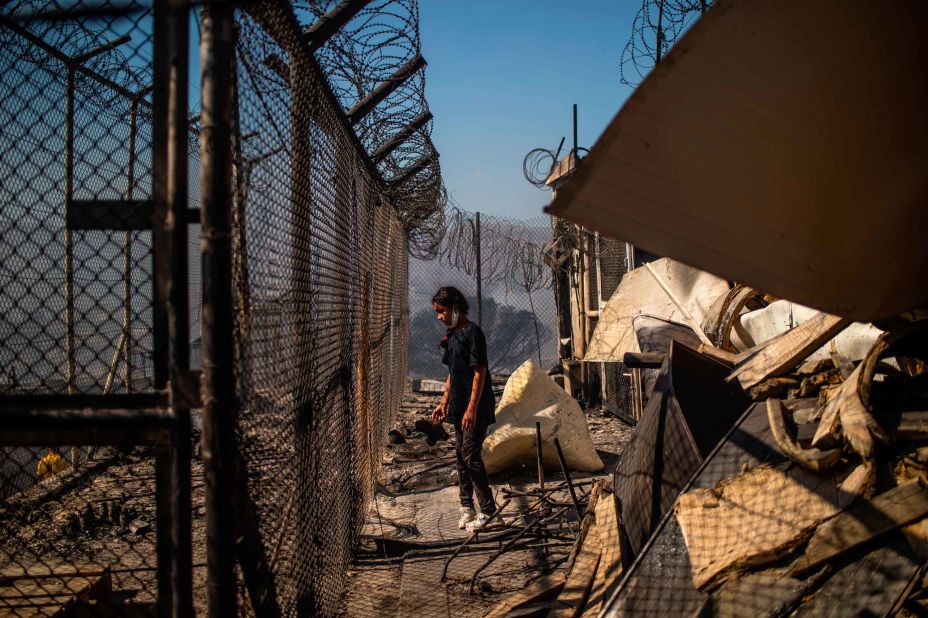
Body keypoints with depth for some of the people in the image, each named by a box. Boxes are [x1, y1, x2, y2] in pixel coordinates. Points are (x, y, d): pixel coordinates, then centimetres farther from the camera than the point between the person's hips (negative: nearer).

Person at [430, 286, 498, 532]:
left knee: (471, 456, -8)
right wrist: (444, 402, 17)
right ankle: (466, 506, 23)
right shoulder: (452, 335, 13)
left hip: (475, 409, -9)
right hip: (459, 408, 9)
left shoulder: (472, 333, -14)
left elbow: (479, 372, -18)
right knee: (461, 455, 13)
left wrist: (472, 408, -22)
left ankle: (488, 511, 1)